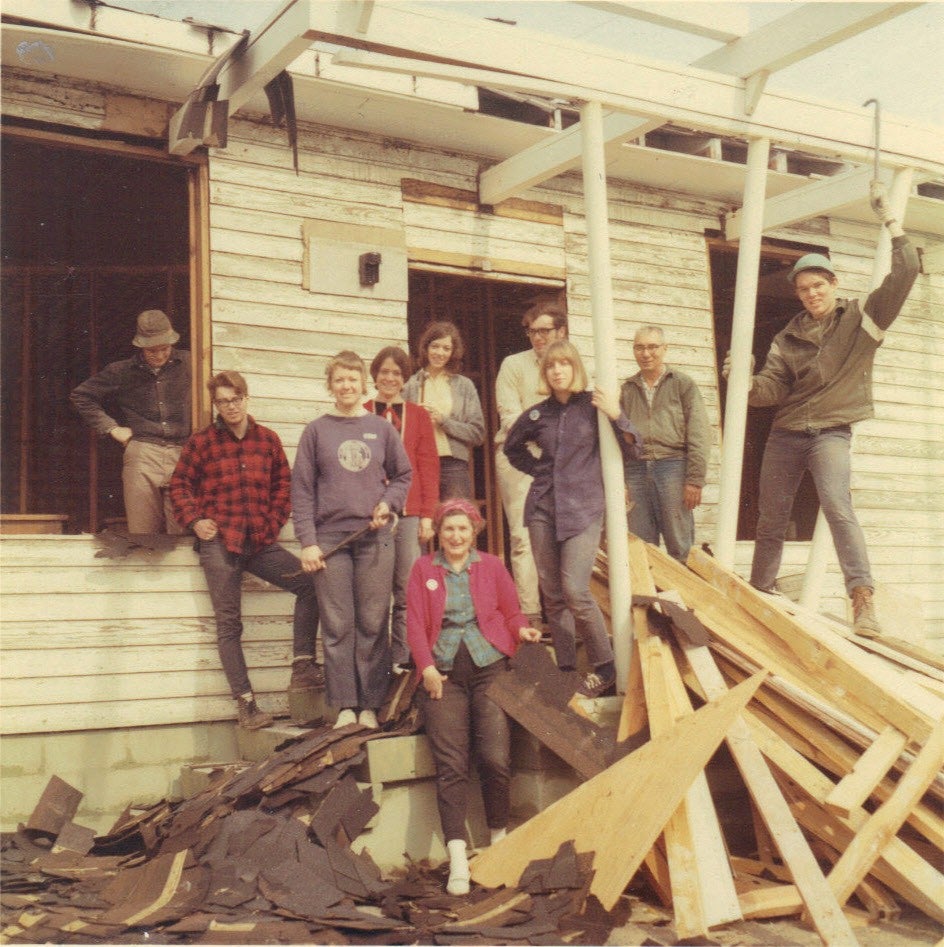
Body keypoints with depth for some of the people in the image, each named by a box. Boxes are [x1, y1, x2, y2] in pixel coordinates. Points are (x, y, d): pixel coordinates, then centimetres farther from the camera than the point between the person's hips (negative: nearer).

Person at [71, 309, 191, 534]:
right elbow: (80, 396, 16)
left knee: (181, 534, -5)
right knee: (142, 534, -1)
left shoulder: (189, 363, 6)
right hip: (141, 454, 1)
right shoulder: (121, 371, 10)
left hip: (182, 455, 0)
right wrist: (111, 428, 8)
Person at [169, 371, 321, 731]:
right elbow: (179, 485, 6)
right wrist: (195, 521, -7)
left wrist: (274, 522, 6)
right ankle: (245, 702, 4)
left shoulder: (267, 439, 8)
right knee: (229, 624, -1)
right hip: (219, 543, -2)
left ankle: (302, 667, -7)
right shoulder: (202, 442, 1)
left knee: (309, 583, -14)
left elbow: (283, 482, 16)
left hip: (260, 541, 3)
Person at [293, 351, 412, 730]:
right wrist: (307, 541, -5)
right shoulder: (316, 431, 6)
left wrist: (388, 503, -5)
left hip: (375, 537, 1)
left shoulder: (382, 428, 9)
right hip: (330, 537, -1)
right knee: (337, 626, 0)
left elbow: (403, 475, 16)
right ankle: (345, 706, 4)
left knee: (373, 624, 1)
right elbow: (302, 489, 3)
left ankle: (370, 706, 6)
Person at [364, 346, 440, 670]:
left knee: (407, 592, -2)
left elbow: (429, 467, 9)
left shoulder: (418, 415, 12)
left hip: (408, 514, 1)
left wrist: (428, 515, 1)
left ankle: (401, 659, 6)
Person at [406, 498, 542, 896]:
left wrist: (522, 630, -6)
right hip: (443, 672, 0)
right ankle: (457, 859, -19)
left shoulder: (491, 566, 16)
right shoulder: (423, 569, 15)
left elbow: (512, 612, 17)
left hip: (489, 666, 0)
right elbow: (415, 623, 7)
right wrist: (427, 667, -6)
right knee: (450, 764, -15)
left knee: (495, 758, -16)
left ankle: (499, 838, 6)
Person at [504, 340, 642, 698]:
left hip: (583, 508, -4)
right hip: (543, 507, 4)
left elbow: (632, 450, -4)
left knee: (575, 591, -15)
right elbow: (512, 446, 27)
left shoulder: (595, 405, -2)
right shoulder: (537, 415, 8)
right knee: (552, 595, 5)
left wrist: (616, 417, -18)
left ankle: (604, 667, 0)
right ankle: (565, 669, 14)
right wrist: (537, 468, 12)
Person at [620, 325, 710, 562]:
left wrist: (695, 480, -8)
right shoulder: (628, 389, 16)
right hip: (636, 469, 3)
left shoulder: (682, 384, 7)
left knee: (680, 546, -2)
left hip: (672, 465, -3)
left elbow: (698, 435, 0)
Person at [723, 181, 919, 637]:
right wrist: (748, 383, -20)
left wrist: (889, 219, -16)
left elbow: (904, 275, -11)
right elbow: (773, 389, 1)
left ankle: (863, 599, -32)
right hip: (786, 434, 5)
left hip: (831, 432, -4)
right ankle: (758, 597, 24)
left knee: (837, 507, -27)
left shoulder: (861, 319, 0)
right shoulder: (788, 338, 10)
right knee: (770, 521, 9)